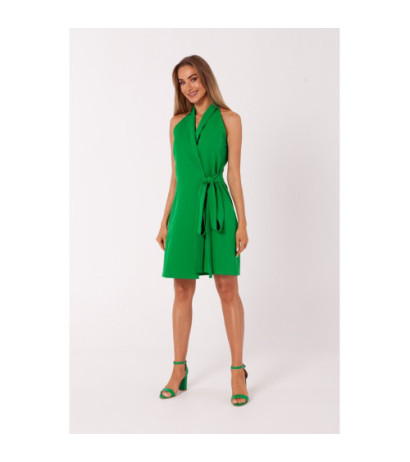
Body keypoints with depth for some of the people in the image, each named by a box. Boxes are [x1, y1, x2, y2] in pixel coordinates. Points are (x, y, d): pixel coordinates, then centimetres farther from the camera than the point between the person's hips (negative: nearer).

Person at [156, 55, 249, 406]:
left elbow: (234, 173, -1)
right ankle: (179, 370, 18)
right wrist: (164, 221, 10)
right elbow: (175, 176, 14)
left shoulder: (229, 119, 3)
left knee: (228, 288, -2)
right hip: (184, 209, 3)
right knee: (183, 290, 6)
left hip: (217, 208, -3)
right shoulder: (177, 122, 13)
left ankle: (238, 371, 9)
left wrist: (242, 222, -6)